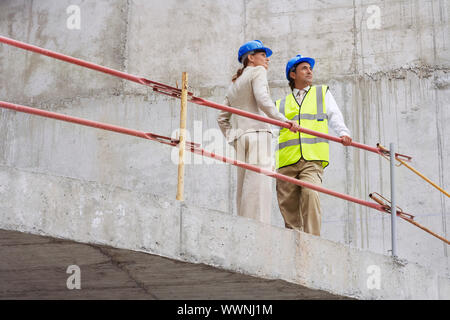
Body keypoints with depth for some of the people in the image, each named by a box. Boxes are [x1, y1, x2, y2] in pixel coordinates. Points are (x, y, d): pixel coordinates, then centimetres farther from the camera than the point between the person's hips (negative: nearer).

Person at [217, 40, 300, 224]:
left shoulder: (234, 84, 26)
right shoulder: (257, 72, 4)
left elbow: (222, 118, 25)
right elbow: (263, 100, -15)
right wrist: (283, 120, -22)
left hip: (240, 137, 8)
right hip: (258, 134, -8)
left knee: (244, 188, 5)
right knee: (258, 186, -15)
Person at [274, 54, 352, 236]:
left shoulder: (322, 93, 24)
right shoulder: (281, 104, 24)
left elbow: (334, 117, 11)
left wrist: (343, 132, -12)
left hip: (312, 159, -2)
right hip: (287, 161, 2)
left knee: (310, 194, -25)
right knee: (288, 205, -4)